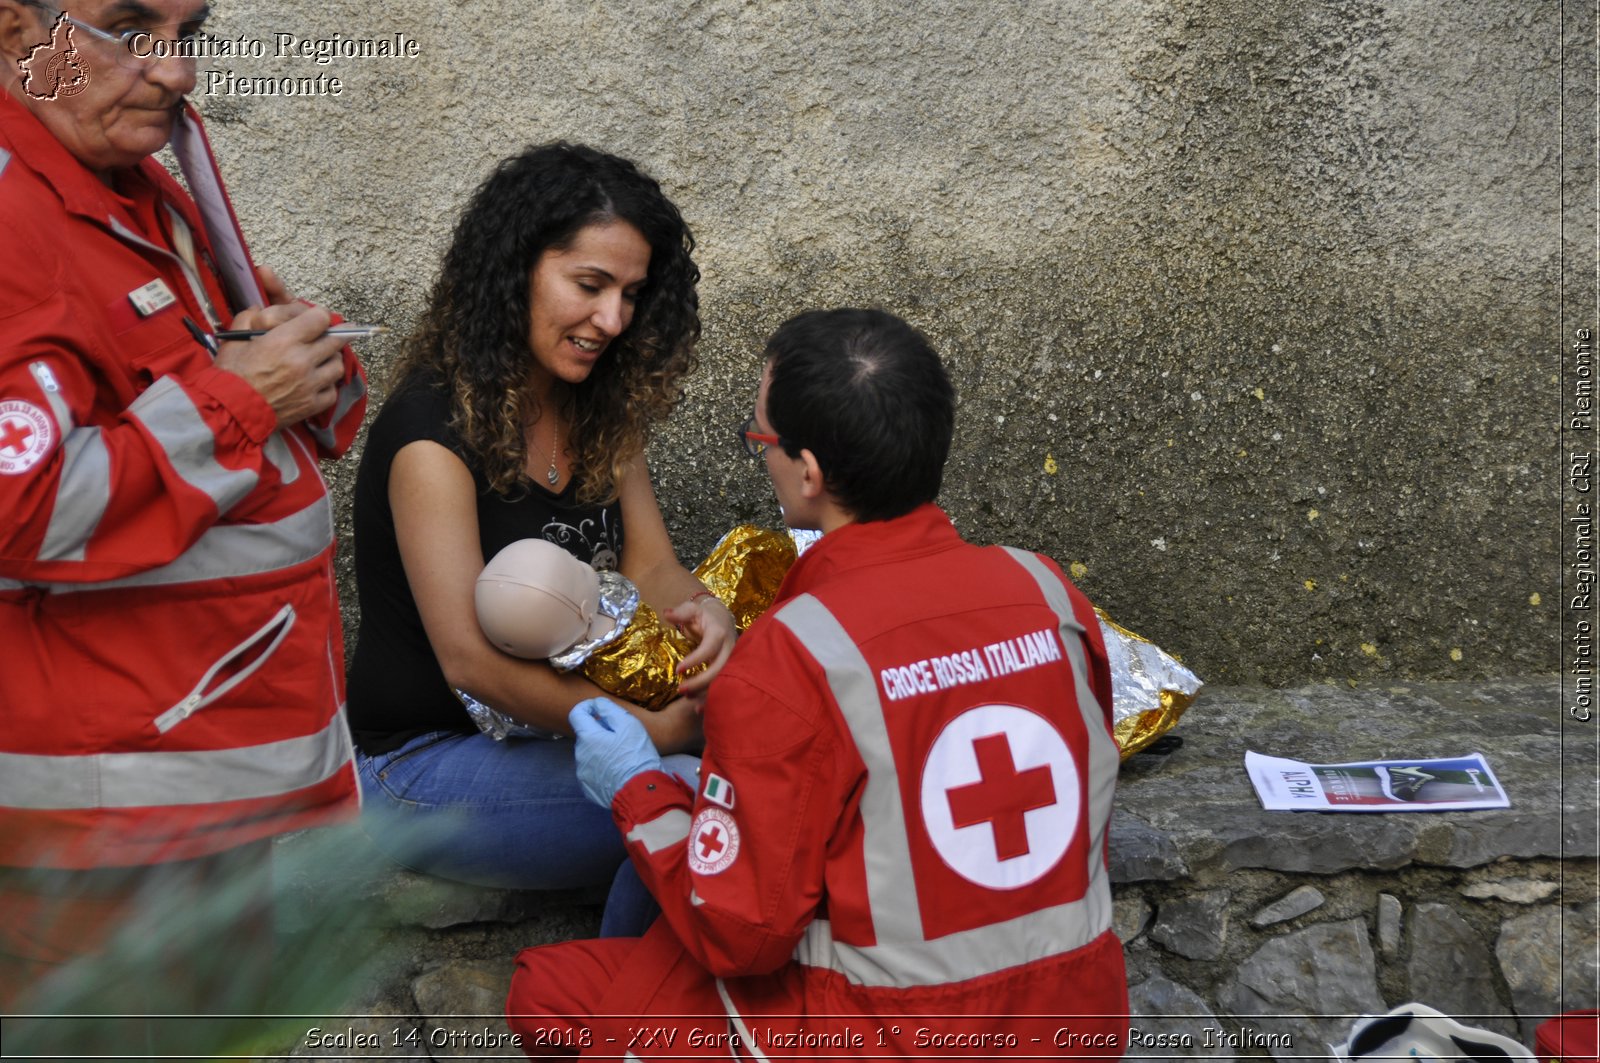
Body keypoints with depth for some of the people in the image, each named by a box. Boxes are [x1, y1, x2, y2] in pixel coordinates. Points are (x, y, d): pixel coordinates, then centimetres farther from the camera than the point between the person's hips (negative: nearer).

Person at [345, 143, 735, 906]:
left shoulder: (600, 408, 6)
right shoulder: (435, 429, -19)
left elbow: (649, 566, 2)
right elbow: (470, 658, -25)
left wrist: (704, 610, -23)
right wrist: (649, 729, -29)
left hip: (562, 722, 8)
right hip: (428, 759, -7)